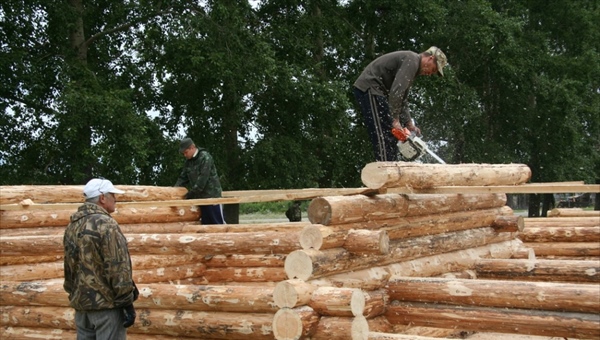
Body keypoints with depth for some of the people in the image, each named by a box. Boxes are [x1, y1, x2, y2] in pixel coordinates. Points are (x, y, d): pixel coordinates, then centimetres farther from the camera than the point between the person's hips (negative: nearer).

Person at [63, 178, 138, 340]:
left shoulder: (72, 226, 12)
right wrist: (127, 303, -14)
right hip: (106, 303, -8)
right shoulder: (106, 224, -14)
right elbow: (118, 268, -17)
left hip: (81, 303, 8)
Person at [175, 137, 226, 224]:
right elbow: (183, 177, 14)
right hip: (201, 197, 7)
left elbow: (202, 179, -19)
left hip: (211, 194, -7)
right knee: (205, 223, 8)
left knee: (218, 222, -6)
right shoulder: (188, 161, 11)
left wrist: (190, 194, -17)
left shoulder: (205, 157, -13)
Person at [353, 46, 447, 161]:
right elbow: (396, 91, -23)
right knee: (383, 135, -13)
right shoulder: (411, 61, -12)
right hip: (369, 88, -11)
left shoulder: (413, 66, 20)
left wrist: (409, 125, 11)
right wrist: (395, 120, -21)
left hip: (375, 91, 11)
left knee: (391, 134, 9)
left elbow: (402, 99, 20)